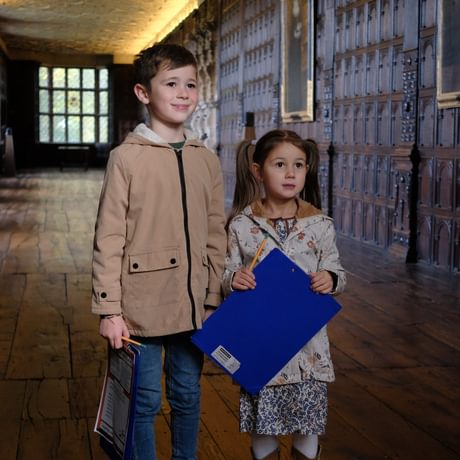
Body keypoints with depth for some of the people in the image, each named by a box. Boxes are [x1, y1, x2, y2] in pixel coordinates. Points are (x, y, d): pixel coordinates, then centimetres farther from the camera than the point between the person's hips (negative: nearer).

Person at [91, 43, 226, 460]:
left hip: (193, 307, 4)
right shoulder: (126, 158, -7)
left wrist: (214, 300, 7)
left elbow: (215, 238, 9)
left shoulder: (207, 161, 6)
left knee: (188, 397, 17)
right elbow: (109, 239, -8)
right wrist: (109, 310, -10)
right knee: (145, 401, 7)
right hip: (143, 306, -4)